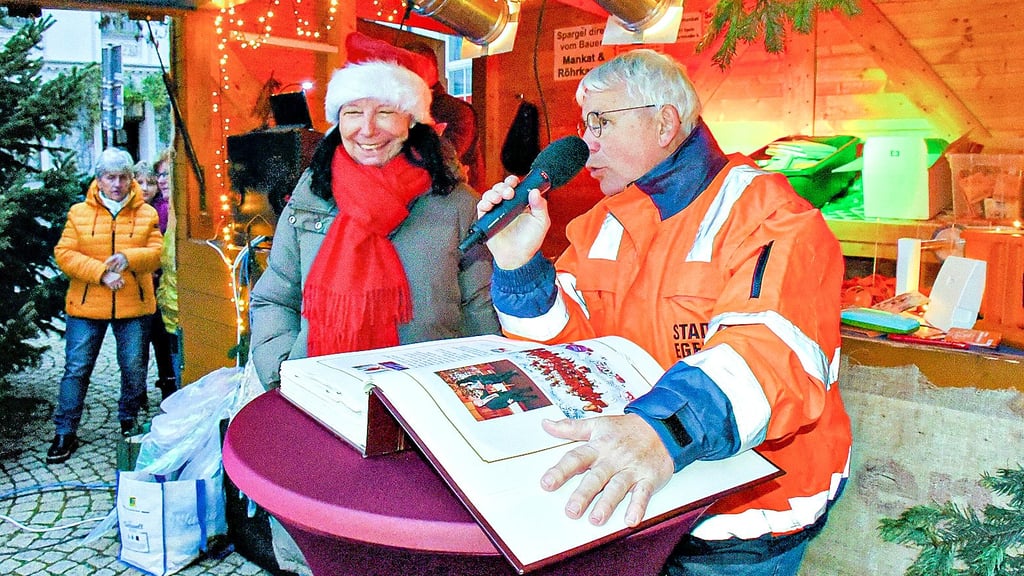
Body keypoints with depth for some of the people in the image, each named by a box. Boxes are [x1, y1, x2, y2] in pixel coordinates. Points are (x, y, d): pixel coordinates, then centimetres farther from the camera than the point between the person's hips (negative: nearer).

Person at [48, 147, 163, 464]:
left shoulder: (147, 213, 3)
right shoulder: (79, 212, 2)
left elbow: (156, 253, -3)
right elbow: (64, 254, -5)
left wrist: (128, 258, -23)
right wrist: (101, 272, -18)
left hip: (134, 306, 1)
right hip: (86, 306, 0)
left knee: (134, 368, 9)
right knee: (76, 368, 4)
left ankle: (129, 422, 31)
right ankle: (65, 433, 15)